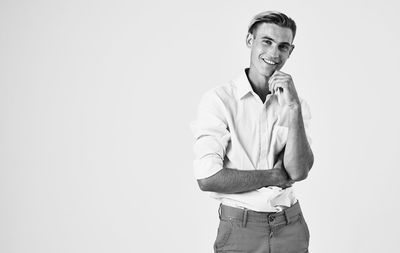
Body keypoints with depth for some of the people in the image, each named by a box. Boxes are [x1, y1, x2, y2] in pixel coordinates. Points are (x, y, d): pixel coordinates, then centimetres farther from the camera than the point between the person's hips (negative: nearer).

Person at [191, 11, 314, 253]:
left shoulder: (296, 103, 3)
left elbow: (299, 172, -10)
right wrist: (274, 176, -10)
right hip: (239, 230, -4)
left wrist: (294, 108, -18)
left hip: (291, 226, 4)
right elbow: (208, 178, -18)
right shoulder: (219, 99, -10)